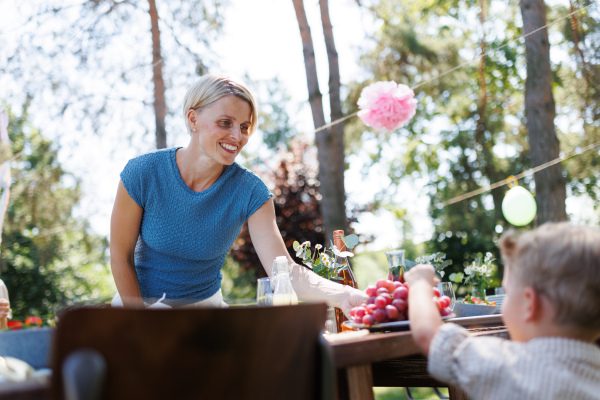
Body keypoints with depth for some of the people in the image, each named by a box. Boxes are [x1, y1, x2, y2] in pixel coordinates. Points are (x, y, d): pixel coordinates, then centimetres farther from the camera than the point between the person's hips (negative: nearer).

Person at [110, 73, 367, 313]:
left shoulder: (250, 192, -16)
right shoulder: (142, 174, -19)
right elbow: (120, 256, -8)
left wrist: (343, 295, -42)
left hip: (204, 304, 1)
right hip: (140, 301, -1)